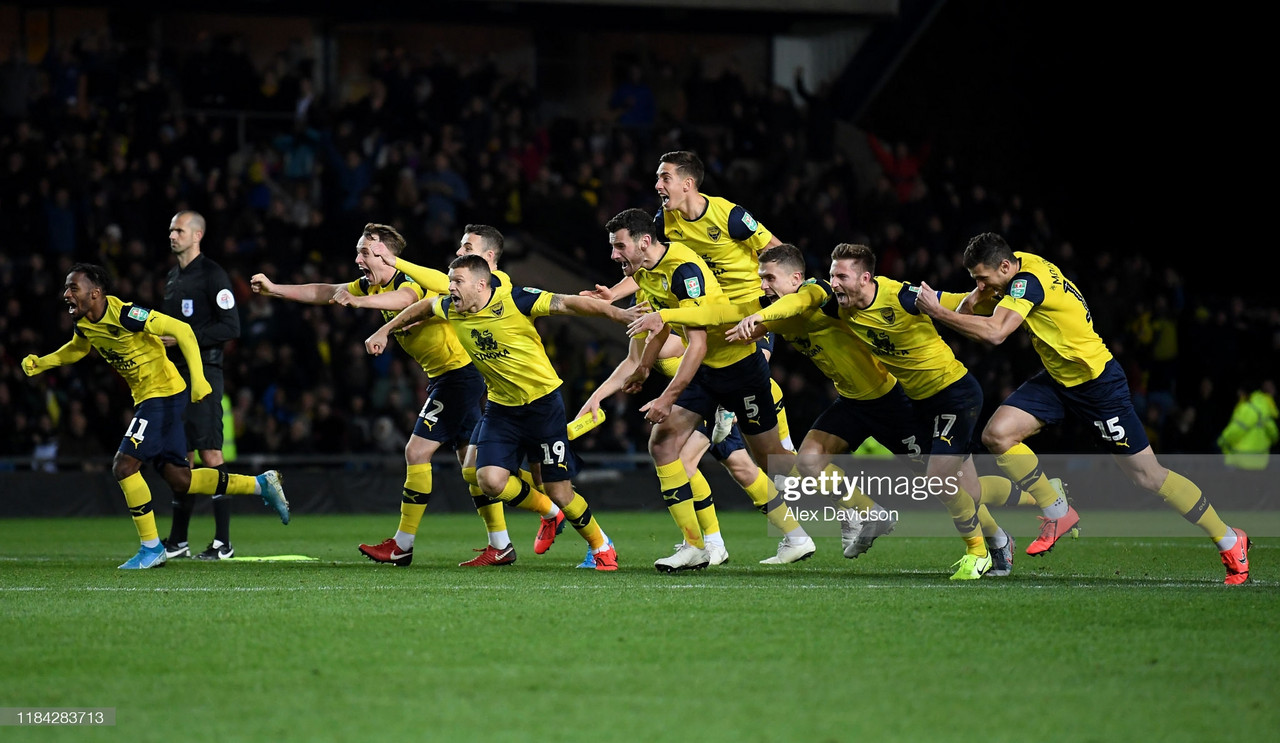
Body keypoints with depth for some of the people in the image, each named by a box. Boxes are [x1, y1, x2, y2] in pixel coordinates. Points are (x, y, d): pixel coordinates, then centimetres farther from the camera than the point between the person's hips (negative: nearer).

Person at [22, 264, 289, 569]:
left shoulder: (124, 314, -22)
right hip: (146, 397, 9)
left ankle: (151, 549, -3)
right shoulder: (84, 325, 4)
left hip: (164, 393, -9)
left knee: (124, 465, -14)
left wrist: (198, 378, -27)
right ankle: (262, 484, 18)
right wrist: (40, 364, 14)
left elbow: (181, 330, -22)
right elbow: (76, 349, 29)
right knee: (179, 480, 7)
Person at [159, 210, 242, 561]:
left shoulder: (212, 275, -8)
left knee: (209, 453, -11)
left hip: (203, 372, -9)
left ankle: (223, 542, -10)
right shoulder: (172, 277, 19)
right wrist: (159, 337, 9)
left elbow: (231, 327, -14)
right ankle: (177, 541, 14)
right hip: (176, 373, 9)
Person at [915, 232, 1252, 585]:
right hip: (1058, 379, 9)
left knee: (1147, 475, -3)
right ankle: (1058, 513, 7)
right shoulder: (1022, 264, -1)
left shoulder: (1027, 280, -26)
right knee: (996, 435, -9)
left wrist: (938, 312, -34)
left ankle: (1229, 540, 11)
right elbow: (968, 312, 7)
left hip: (1097, 381, -9)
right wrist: (979, 295, -16)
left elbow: (994, 332, -39)